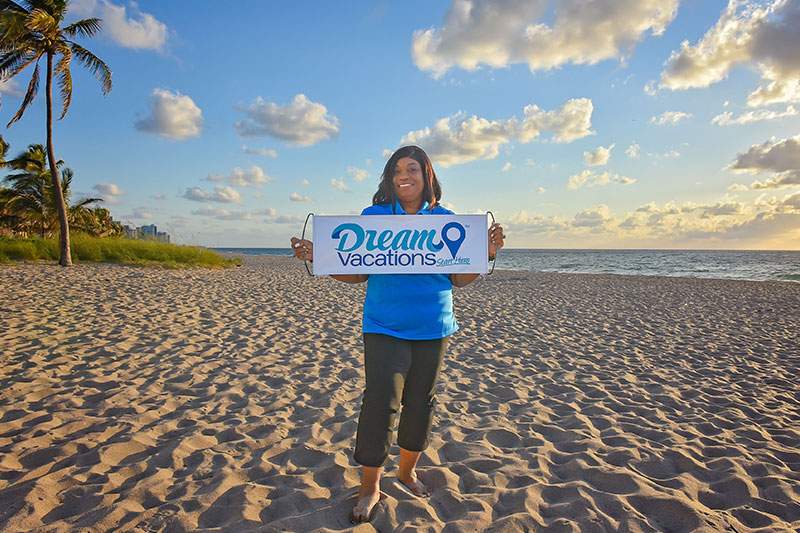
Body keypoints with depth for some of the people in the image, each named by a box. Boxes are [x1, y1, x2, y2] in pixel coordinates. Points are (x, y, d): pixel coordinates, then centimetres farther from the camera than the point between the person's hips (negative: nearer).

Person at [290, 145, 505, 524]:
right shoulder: (372, 216, 1)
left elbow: (460, 279, 5)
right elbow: (357, 273, 1)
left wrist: (487, 252, -10)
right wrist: (318, 259, -13)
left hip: (434, 328, 3)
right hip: (384, 327, -2)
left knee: (420, 401, 12)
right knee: (380, 401, -8)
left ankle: (407, 471, 35)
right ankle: (370, 487, 13)